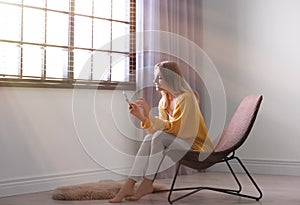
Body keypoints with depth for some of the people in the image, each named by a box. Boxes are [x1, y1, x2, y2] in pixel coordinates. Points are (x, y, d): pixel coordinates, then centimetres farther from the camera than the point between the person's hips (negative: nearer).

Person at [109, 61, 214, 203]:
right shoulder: (163, 102, 8)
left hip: (197, 146, -7)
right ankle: (129, 184, -25)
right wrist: (141, 117, -11)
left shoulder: (186, 98, -16)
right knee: (149, 138, -16)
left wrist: (148, 115, -27)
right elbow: (156, 130, 1)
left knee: (160, 137, -27)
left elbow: (174, 129, -23)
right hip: (178, 142, 7)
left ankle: (147, 184, -20)